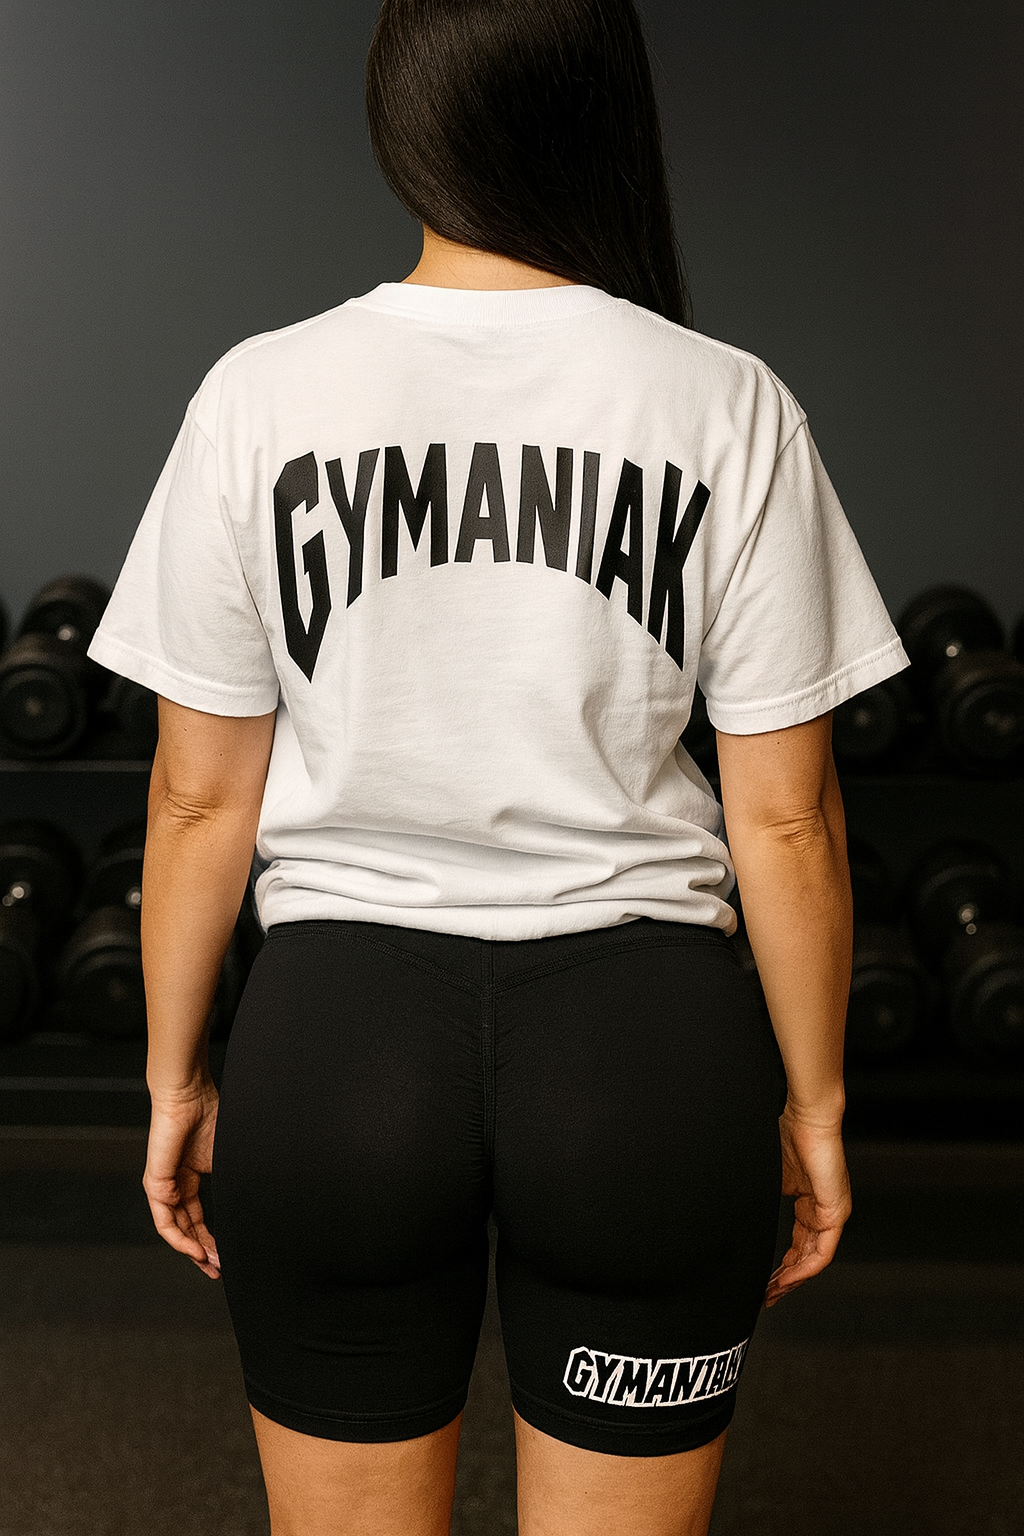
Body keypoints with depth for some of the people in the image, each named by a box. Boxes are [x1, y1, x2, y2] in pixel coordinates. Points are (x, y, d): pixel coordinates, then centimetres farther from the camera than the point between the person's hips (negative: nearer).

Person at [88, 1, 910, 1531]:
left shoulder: (261, 396, -5)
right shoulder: (731, 410, -6)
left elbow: (202, 801, -1)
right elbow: (785, 818, -4)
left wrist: (177, 1079, 12)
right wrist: (812, 1103, 9)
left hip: (336, 1029, 1)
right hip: (645, 1039, 0)